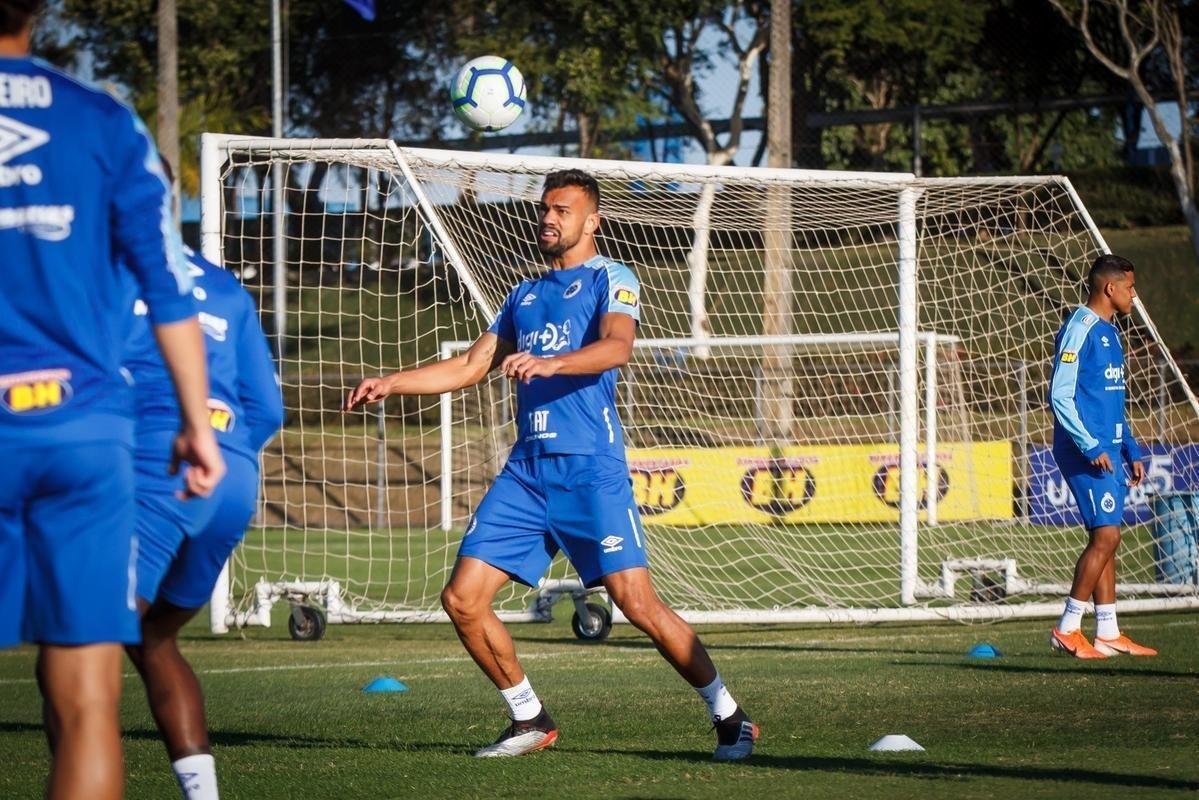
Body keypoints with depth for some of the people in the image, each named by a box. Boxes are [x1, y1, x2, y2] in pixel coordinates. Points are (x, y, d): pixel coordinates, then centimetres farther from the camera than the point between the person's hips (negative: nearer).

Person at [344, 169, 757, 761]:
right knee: (463, 599, -3)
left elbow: (617, 346, -19)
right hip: (526, 470, 7)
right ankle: (530, 721, 13)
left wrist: (549, 362, -36)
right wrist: (391, 383, 15)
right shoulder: (525, 296, 22)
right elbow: (471, 365, 26)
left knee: (636, 602, -14)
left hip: (591, 468, -7)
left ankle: (729, 718, -1)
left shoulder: (610, 280, 1)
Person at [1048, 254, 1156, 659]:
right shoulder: (1079, 329, -12)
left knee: (1106, 540, 8)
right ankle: (1067, 630, -10)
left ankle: (1108, 634, 11)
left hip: (1107, 451, 9)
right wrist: (1091, 447, -21)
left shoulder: (1109, 332, 17)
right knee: (1106, 535, -13)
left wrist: (1131, 451, 19)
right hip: (1085, 454, -9)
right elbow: (1060, 395, -17)